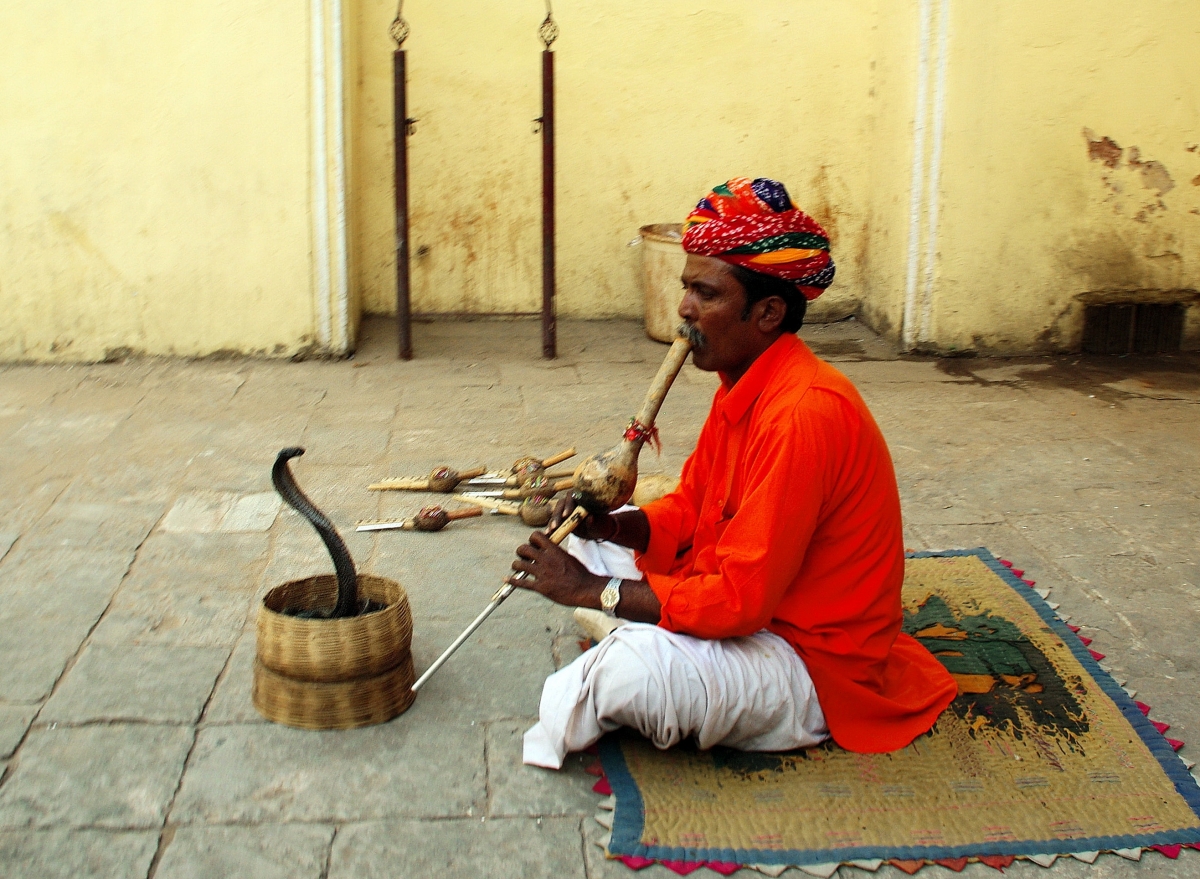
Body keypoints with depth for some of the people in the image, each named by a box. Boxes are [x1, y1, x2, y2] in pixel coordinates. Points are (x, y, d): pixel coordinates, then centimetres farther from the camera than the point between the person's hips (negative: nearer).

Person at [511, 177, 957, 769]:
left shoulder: (803, 413, -29)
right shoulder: (741, 387, 3)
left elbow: (741, 598, -30)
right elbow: (687, 511, 11)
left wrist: (592, 590, -24)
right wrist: (609, 524, -11)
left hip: (818, 669, -10)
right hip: (751, 606, 10)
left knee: (634, 672, -35)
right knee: (579, 545, 15)